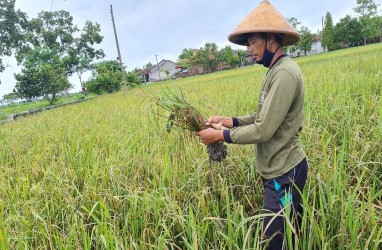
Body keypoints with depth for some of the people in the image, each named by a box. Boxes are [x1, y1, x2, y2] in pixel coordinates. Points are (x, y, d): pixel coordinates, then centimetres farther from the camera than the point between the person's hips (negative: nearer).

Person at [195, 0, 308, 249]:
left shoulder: (284, 73, -22)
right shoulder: (276, 70, 11)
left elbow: (263, 131, -24)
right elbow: (264, 117, 14)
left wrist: (221, 135, -14)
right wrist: (230, 121, 2)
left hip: (284, 172, -10)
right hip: (281, 167, 10)